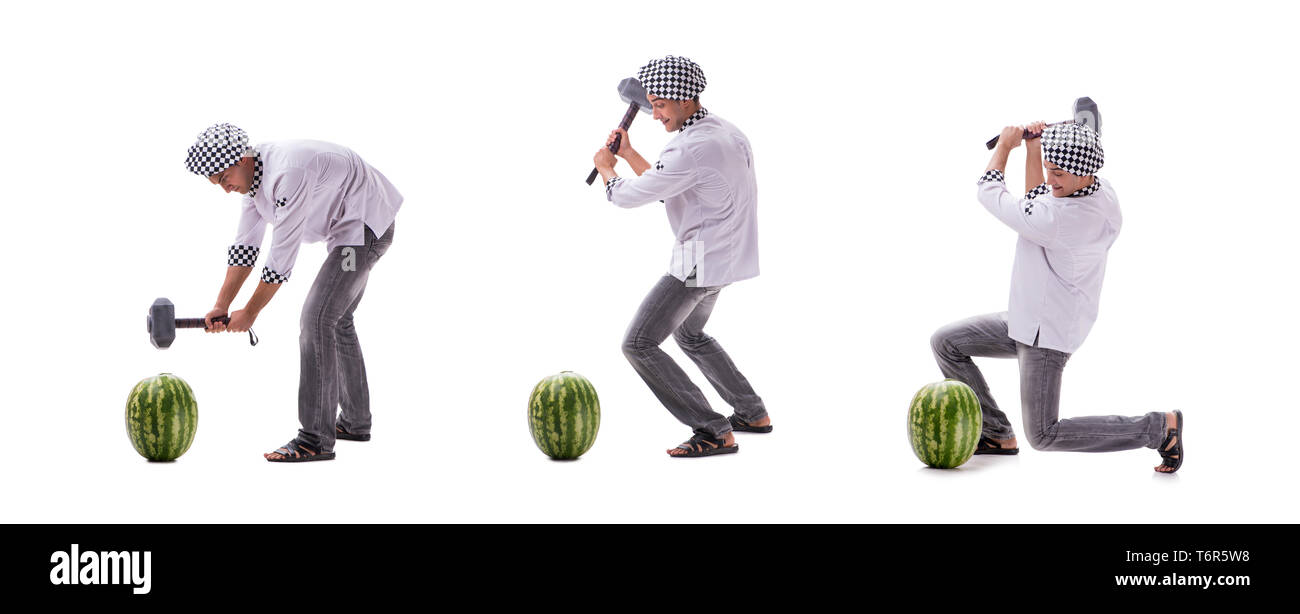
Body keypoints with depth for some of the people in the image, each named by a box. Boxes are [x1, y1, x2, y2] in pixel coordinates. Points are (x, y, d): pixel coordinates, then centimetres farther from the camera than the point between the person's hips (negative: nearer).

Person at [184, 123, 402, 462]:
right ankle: (356, 422, 31)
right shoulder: (253, 176, 2)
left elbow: (282, 256, -26)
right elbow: (244, 246, 7)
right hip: (349, 229, 11)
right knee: (337, 318, 18)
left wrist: (250, 312, -17)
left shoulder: (288, 174, -30)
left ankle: (316, 438, -17)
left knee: (318, 317, -17)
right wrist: (221, 306, 2)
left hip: (366, 224, -11)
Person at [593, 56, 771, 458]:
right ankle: (753, 414, 35)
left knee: (639, 345, -6)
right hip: (726, 256, 10)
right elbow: (665, 189, 18)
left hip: (699, 263, -10)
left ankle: (714, 433, -7)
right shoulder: (725, 133, 8)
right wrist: (628, 154, 14)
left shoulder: (692, 149, -25)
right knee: (690, 334, 31)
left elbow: (627, 197, -18)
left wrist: (605, 167, 3)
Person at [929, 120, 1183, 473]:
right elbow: (1036, 204, 16)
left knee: (1044, 437, -6)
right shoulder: (1105, 194, -5)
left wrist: (1005, 145, 1)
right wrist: (1033, 149, 12)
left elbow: (989, 194, -15)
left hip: (1045, 335, -10)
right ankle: (998, 435, 17)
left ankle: (1159, 428, 2)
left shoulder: (1055, 219, -32)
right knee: (946, 343, 11)